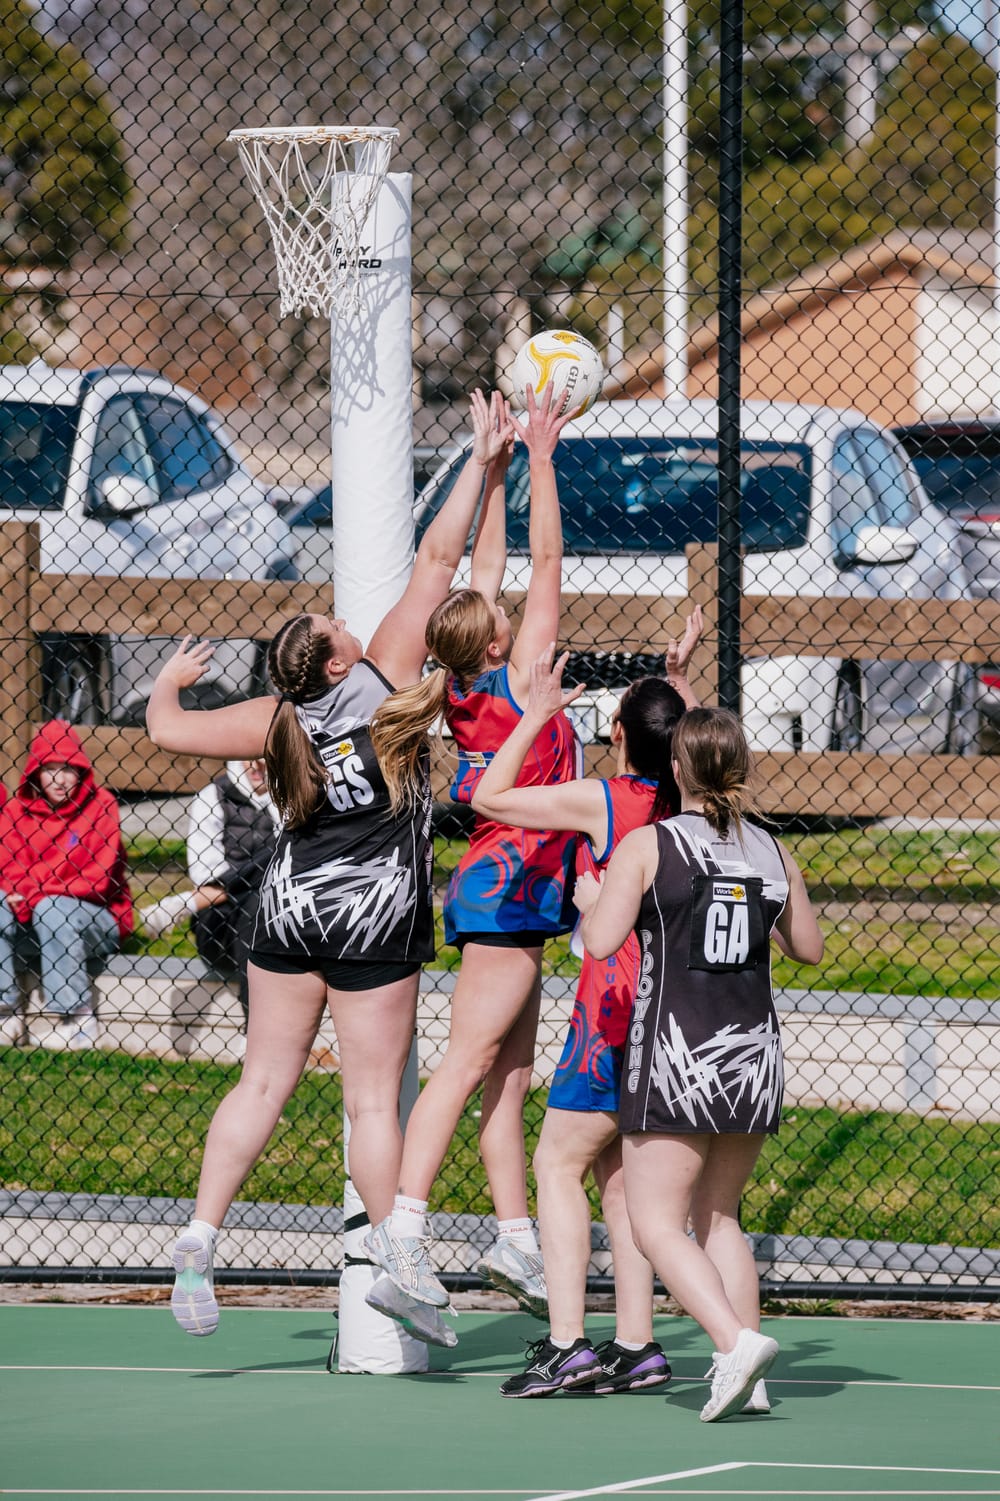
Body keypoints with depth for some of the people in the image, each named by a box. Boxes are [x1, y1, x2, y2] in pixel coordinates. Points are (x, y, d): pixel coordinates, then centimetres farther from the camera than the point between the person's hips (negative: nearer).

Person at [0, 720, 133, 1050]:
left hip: (95, 923, -4)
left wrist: (36, 892, -22)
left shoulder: (100, 805, -7)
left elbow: (99, 877, -15)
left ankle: (77, 1021, -30)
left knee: (52, 907, -34)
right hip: (29, 928, 4)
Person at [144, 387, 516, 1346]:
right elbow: (435, 564, -8)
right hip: (373, 923, -3)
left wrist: (169, 685, 25)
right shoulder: (384, 683, -10)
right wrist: (483, 467, -5)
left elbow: (169, 730, 3)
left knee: (264, 1080, 9)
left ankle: (201, 1234, -3)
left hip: (289, 909, 3)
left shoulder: (279, 723, -3)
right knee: (373, 1097, -1)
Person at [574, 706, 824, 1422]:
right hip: (756, 1054, 5)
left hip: (677, 1055, -5)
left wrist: (590, 898, 9)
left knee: (658, 1223, -2)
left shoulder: (645, 846, -5)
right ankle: (745, 1378, 9)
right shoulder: (775, 854, 7)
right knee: (719, 1218, 17)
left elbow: (601, 941, -12)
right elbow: (810, 948, 19)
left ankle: (738, 1341, -23)